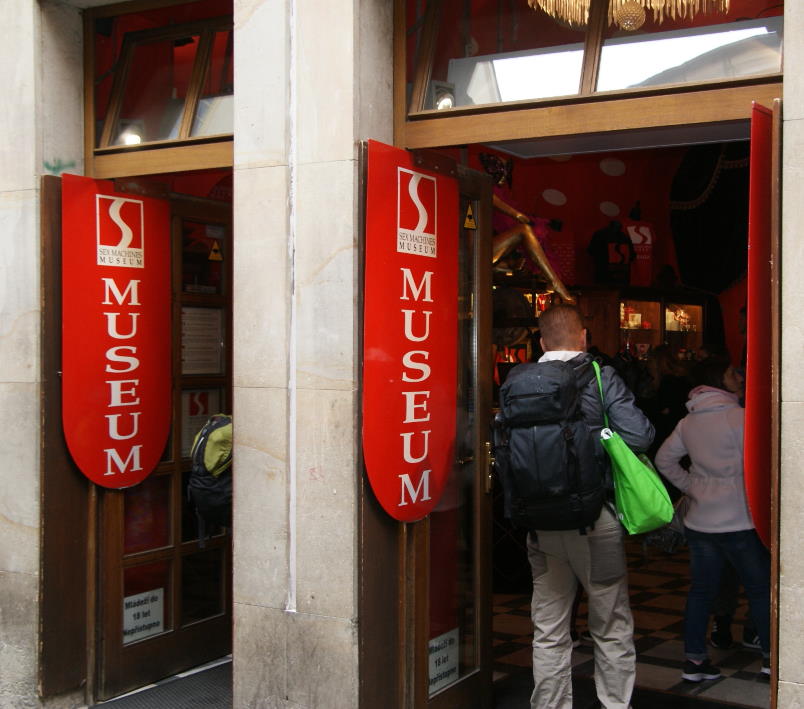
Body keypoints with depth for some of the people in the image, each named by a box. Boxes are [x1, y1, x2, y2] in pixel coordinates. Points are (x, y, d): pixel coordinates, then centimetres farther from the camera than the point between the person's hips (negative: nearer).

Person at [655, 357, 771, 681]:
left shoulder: (687, 423, 7)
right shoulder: (739, 416, -13)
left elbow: (664, 459, 13)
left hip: (699, 520, 6)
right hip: (738, 521, -6)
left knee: (700, 590, 11)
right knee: (760, 588, 10)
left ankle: (694, 659, 14)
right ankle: (771, 655, 18)